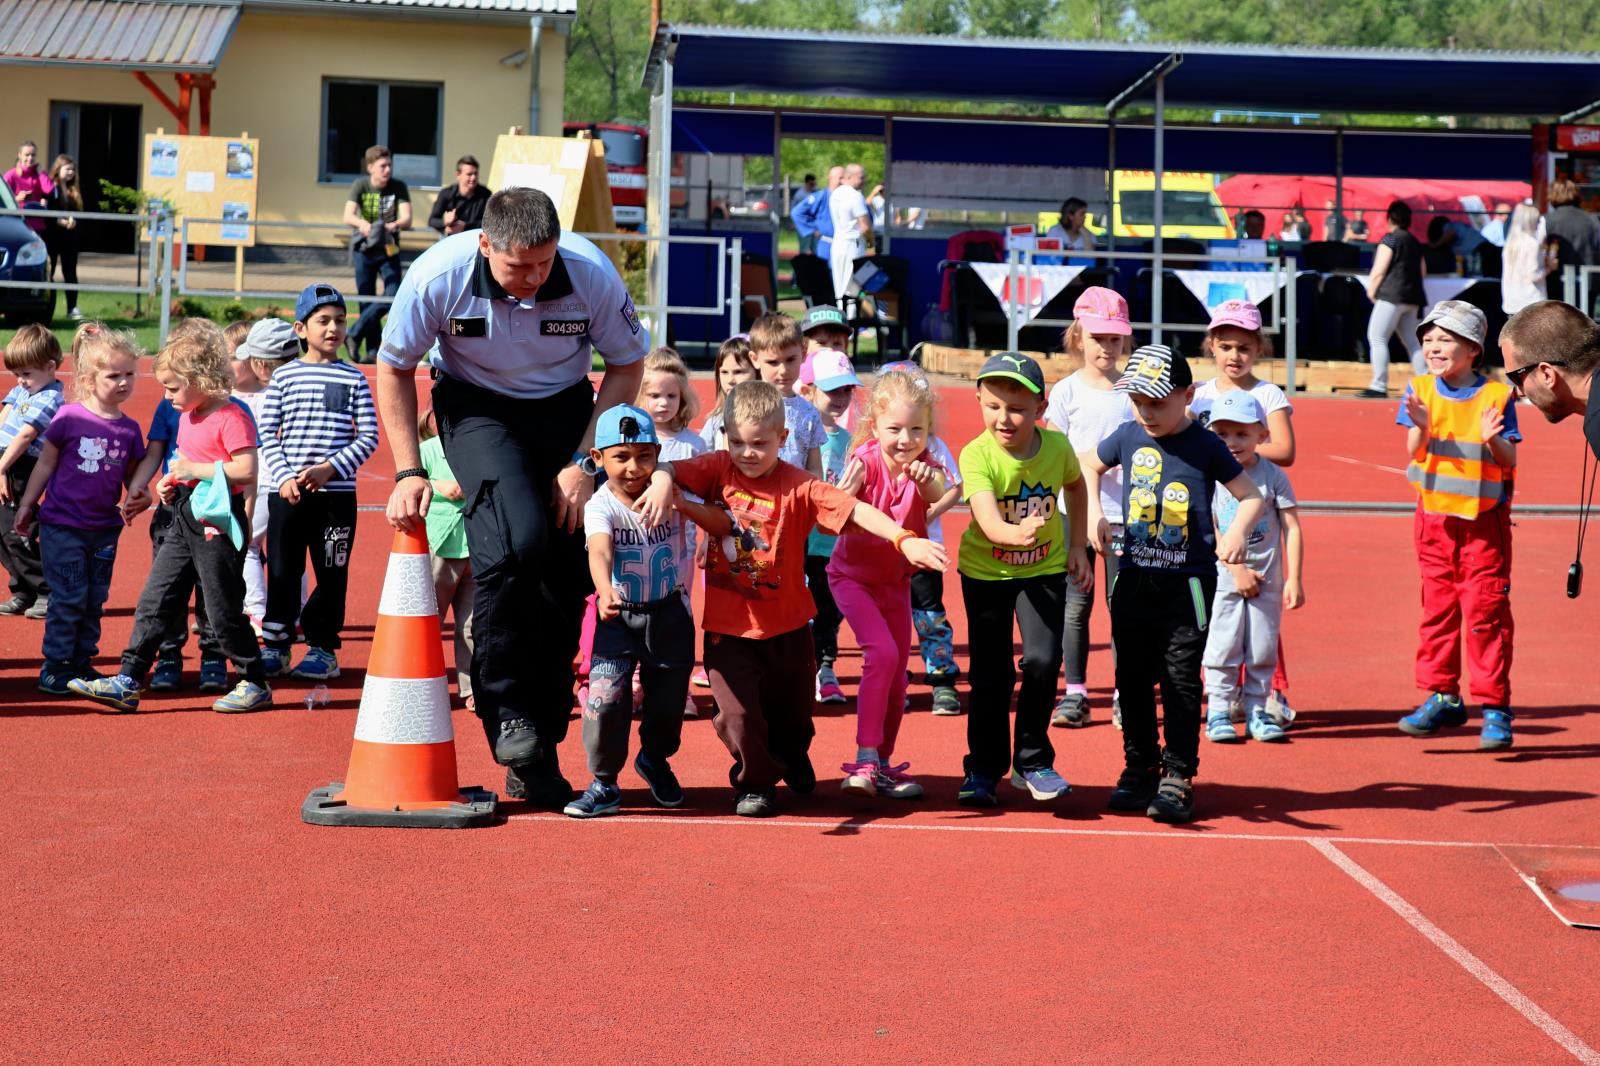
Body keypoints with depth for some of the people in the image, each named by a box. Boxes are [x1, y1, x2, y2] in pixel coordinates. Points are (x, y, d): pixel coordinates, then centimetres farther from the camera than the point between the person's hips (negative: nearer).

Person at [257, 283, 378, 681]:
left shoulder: (353, 379, 4)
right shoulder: (284, 376, 4)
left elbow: (368, 437, 0)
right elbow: (267, 435, 3)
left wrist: (331, 468, -12)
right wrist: (283, 477, -11)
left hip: (337, 493, 0)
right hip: (287, 493, 0)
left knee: (331, 574, 4)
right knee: (282, 572, 4)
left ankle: (323, 648, 14)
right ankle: (275, 646, 14)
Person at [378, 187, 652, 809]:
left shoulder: (592, 274, -22)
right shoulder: (438, 277, -24)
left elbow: (627, 365, -5)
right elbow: (394, 367, -7)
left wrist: (584, 463, -12)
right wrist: (408, 472, -11)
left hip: (566, 409, 2)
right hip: (477, 407, -2)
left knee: (567, 580, -5)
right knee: (517, 542, -29)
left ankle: (536, 755, 7)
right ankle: (505, 709, -11)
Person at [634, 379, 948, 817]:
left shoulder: (799, 487, -13)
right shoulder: (719, 469, -6)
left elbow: (856, 510, -22)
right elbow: (666, 468, -11)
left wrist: (903, 539, -36)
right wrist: (662, 483, -36)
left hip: (786, 625, 0)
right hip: (728, 626, 0)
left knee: (791, 710, 19)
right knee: (737, 712, -7)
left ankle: (791, 759, 53)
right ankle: (754, 783, 21)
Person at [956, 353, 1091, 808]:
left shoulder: (1057, 446, -15)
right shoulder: (976, 455, -24)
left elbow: (1075, 484, 9)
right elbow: (987, 519, -38)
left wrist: (1077, 546, 7)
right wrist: (1016, 532, -59)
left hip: (1044, 569, 1)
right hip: (986, 570, -1)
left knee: (1042, 661, -13)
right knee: (991, 673, 3)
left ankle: (1033, 762, 5)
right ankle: (984, 767, 20)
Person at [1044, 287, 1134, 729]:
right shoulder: (1067, 391, 3)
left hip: (1124, 514, 1)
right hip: (1075, 513, 0)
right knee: (1075, 605, 1)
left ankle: (1124, 697, 9)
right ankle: (1075, 694, 8)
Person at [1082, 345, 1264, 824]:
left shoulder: (1205, 446, -6)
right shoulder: (1129, 437, 4)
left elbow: (1251, 496, -1)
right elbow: (1090, 467, 22)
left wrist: (1236, 531, -20)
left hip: (1188, 581, -4)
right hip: (1134, 578, 4)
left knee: (1180, 679, -4)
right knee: (1133, 677, 9)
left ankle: (1178, 776, 1)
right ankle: (1139, 768, 22)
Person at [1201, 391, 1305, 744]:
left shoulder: (1274, 476, -1)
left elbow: (1292, 529, 0)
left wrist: (1294, 579, -6)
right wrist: (1237, 569, -14)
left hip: (1267, 579, 1)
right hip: (1224, 578, -1)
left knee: (1262, 649, 6)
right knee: (1223, 648, -1)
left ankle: (1256, 713, 15)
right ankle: (1218, 713, 8)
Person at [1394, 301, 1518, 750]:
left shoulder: (1496, 396, -6)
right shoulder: (1420, 391, 1)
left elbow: (1509, 461, -6)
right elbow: (1414, 453, -7)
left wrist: (1492, 439, -27)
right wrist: (1420, 426, -27)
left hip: (1484, 520, -3)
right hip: (1435, 518, 3)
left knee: (1485, 613, -4)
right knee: (1437, 609, 8)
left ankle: (1493, 707, 2)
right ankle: (1441, 697, 18)